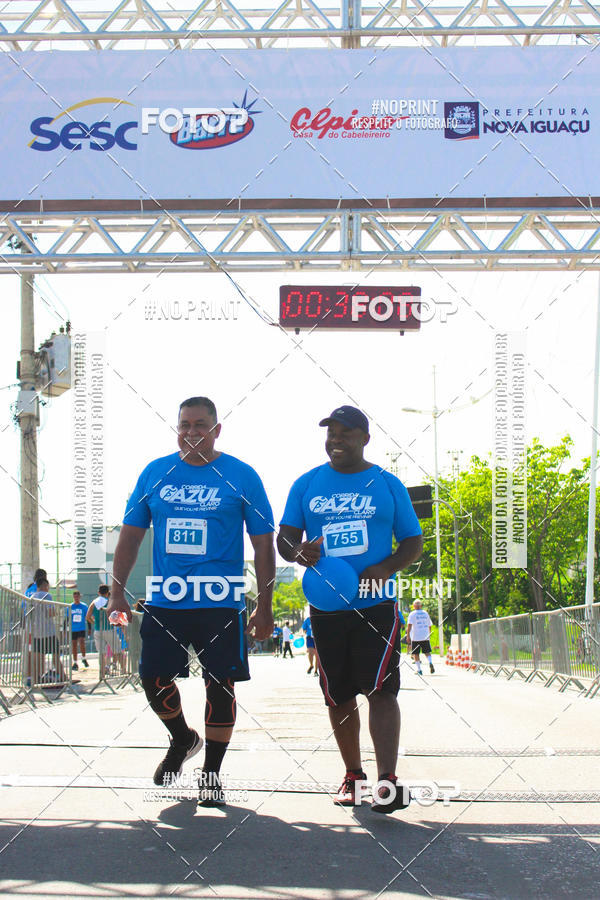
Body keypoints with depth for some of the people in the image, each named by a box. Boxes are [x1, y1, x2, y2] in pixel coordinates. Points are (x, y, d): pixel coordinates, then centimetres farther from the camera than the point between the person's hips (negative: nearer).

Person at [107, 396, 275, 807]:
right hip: (164, 601, 3)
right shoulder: (155, 473, 6)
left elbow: (264, 545, 0)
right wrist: (118, 593, 4)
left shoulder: (242, 476, -2)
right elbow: (131, 535, 11)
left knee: (220, 686, 1)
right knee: (154, 680, 4)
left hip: (221, 603, -3)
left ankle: (211, 774, 15)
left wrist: (264, 606, -5)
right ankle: (183, 740, 32)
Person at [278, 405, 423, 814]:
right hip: (326, 607, 3)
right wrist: (299, 552, -17)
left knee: (380, 689, -14)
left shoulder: (387, 485, 5)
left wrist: (386, 567, -12)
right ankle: (353, 775, 24)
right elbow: (285, 537, 8)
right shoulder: (307, 484, 9)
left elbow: (414, 541, 8)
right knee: (339, 696, 9)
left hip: (376, 606, -3)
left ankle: (388, 781, -20)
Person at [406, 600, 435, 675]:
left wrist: (408, 635, -15)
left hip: (416, 637, -3)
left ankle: (419, 669, 4)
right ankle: (430, 663, -20)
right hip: (425, 637, 3)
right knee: (427, 652, 8)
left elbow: (409, 625, -14)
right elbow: (429, 625, 18)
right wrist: (429, 633, 32)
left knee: (416, 654, 6)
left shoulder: (412, 614, -3)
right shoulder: (426, 613, 11)